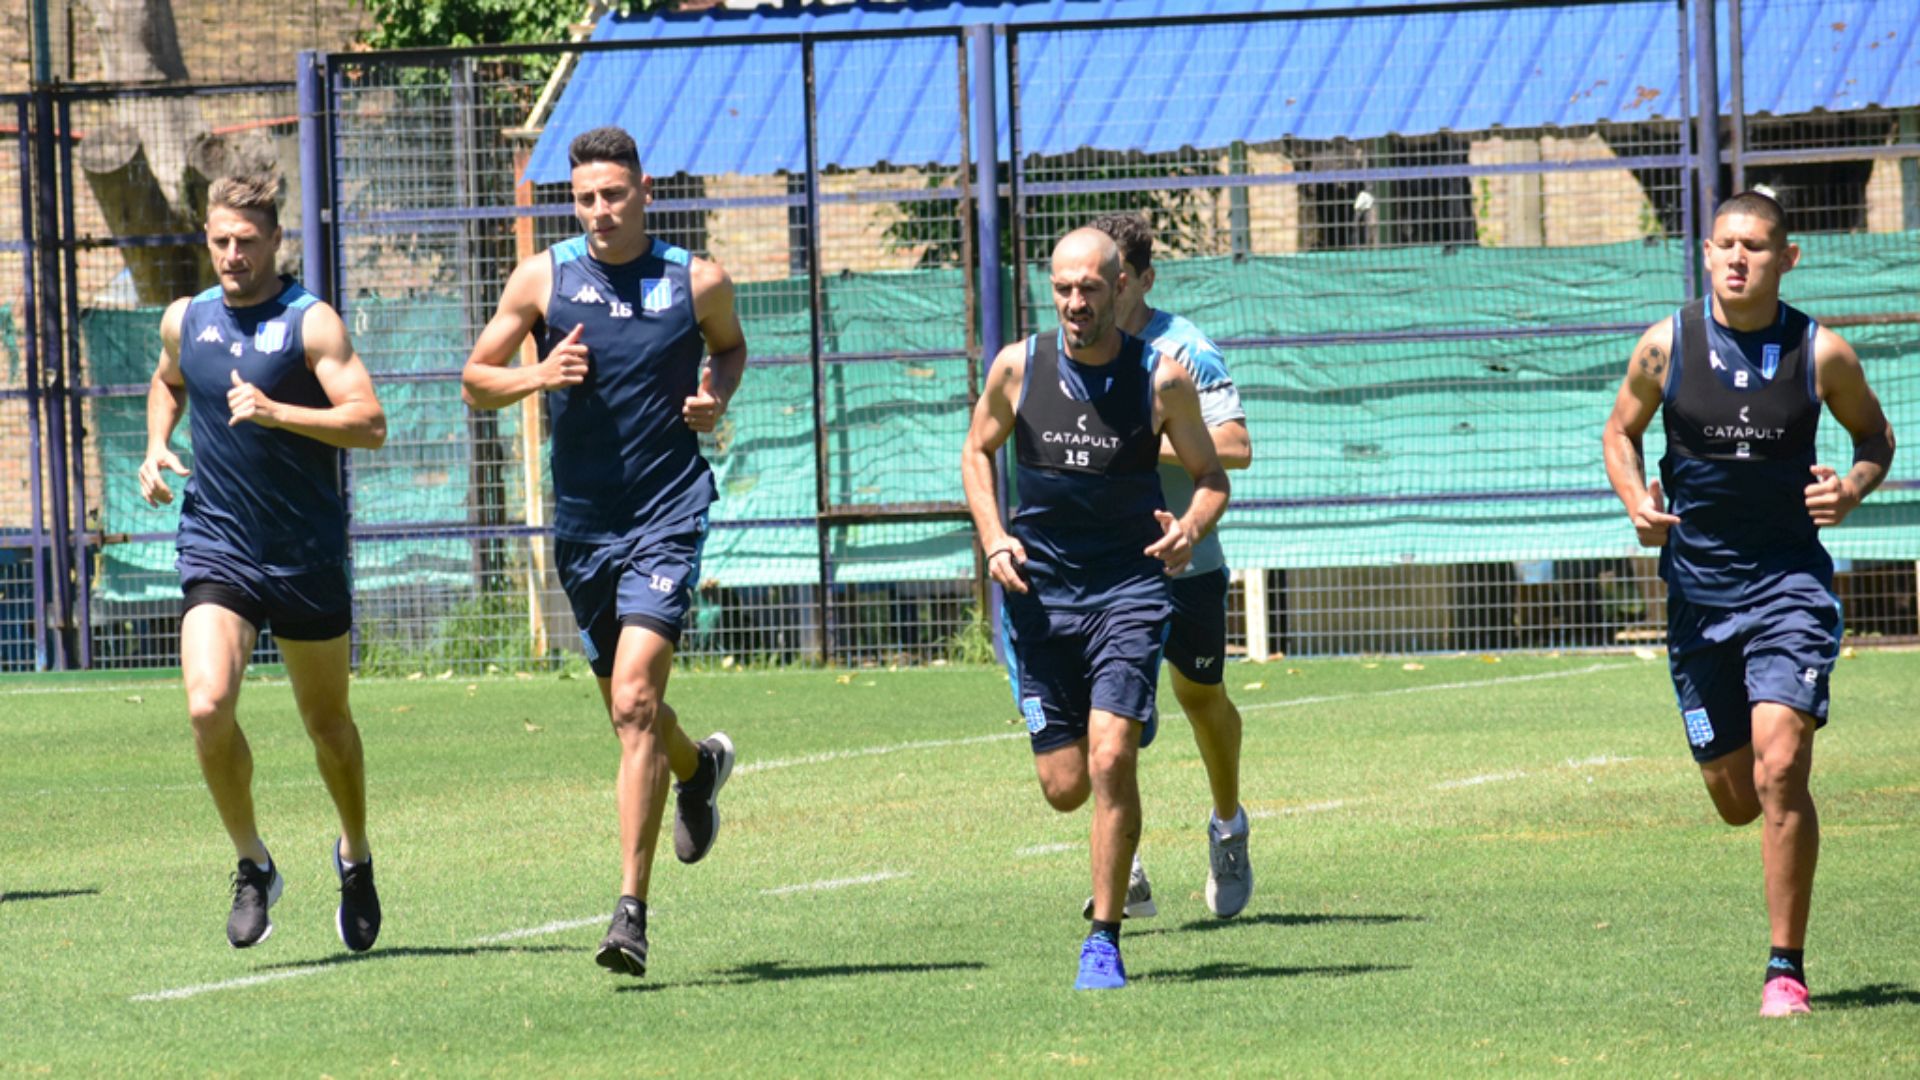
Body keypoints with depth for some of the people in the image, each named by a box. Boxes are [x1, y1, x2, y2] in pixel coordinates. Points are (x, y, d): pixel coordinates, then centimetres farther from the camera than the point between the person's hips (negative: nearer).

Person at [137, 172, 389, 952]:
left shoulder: (310, 323, -8)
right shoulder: (184, 322, 6)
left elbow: (369, 423, -16)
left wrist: (276, 413, -27)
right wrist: (156, 449, 12)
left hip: (307, 556, -2)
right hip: (215, 548, 2)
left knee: (327, 722, 11)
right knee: (207, 706, -19)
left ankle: (355, 856, 37)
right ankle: (252, 864, 0)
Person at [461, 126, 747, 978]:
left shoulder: (696, 283, -1)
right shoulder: (543, 279, 1)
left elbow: (730, 345, 20)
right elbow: (475, 381, 5)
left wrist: (718, 394, -1)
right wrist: (535, 377, -15)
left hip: (667, 515, -3)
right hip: (582, 521, 3)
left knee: (635, 701, -17)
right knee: (628, 709, 14)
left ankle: (631, 907, -18)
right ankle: (699, 766, 51)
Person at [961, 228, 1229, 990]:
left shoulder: (1162, 378, -6)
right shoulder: (1018, 368, -3)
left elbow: (1210, 476, 5)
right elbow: (978, 451, 13)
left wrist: (1190, 530, -16)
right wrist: (994, 538, -3)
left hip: (1129, 587, -2)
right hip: (1040, 589, 2)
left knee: (1111, 761, -18)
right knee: (1064, 787, 1)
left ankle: (1105, 940, -6)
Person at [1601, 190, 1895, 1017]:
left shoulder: (1822, 355, -6)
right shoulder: (1667, 345, -3)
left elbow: (1875, 434, 11)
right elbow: (1620, 433, 12)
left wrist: (1854, 486, -10)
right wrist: (1637, 500, -8)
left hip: (1789, 581, -2)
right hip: (1697, 587, 2)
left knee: (1779, 771, -18)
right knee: (1735, 798, 8)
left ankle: (1786, 969, -8)